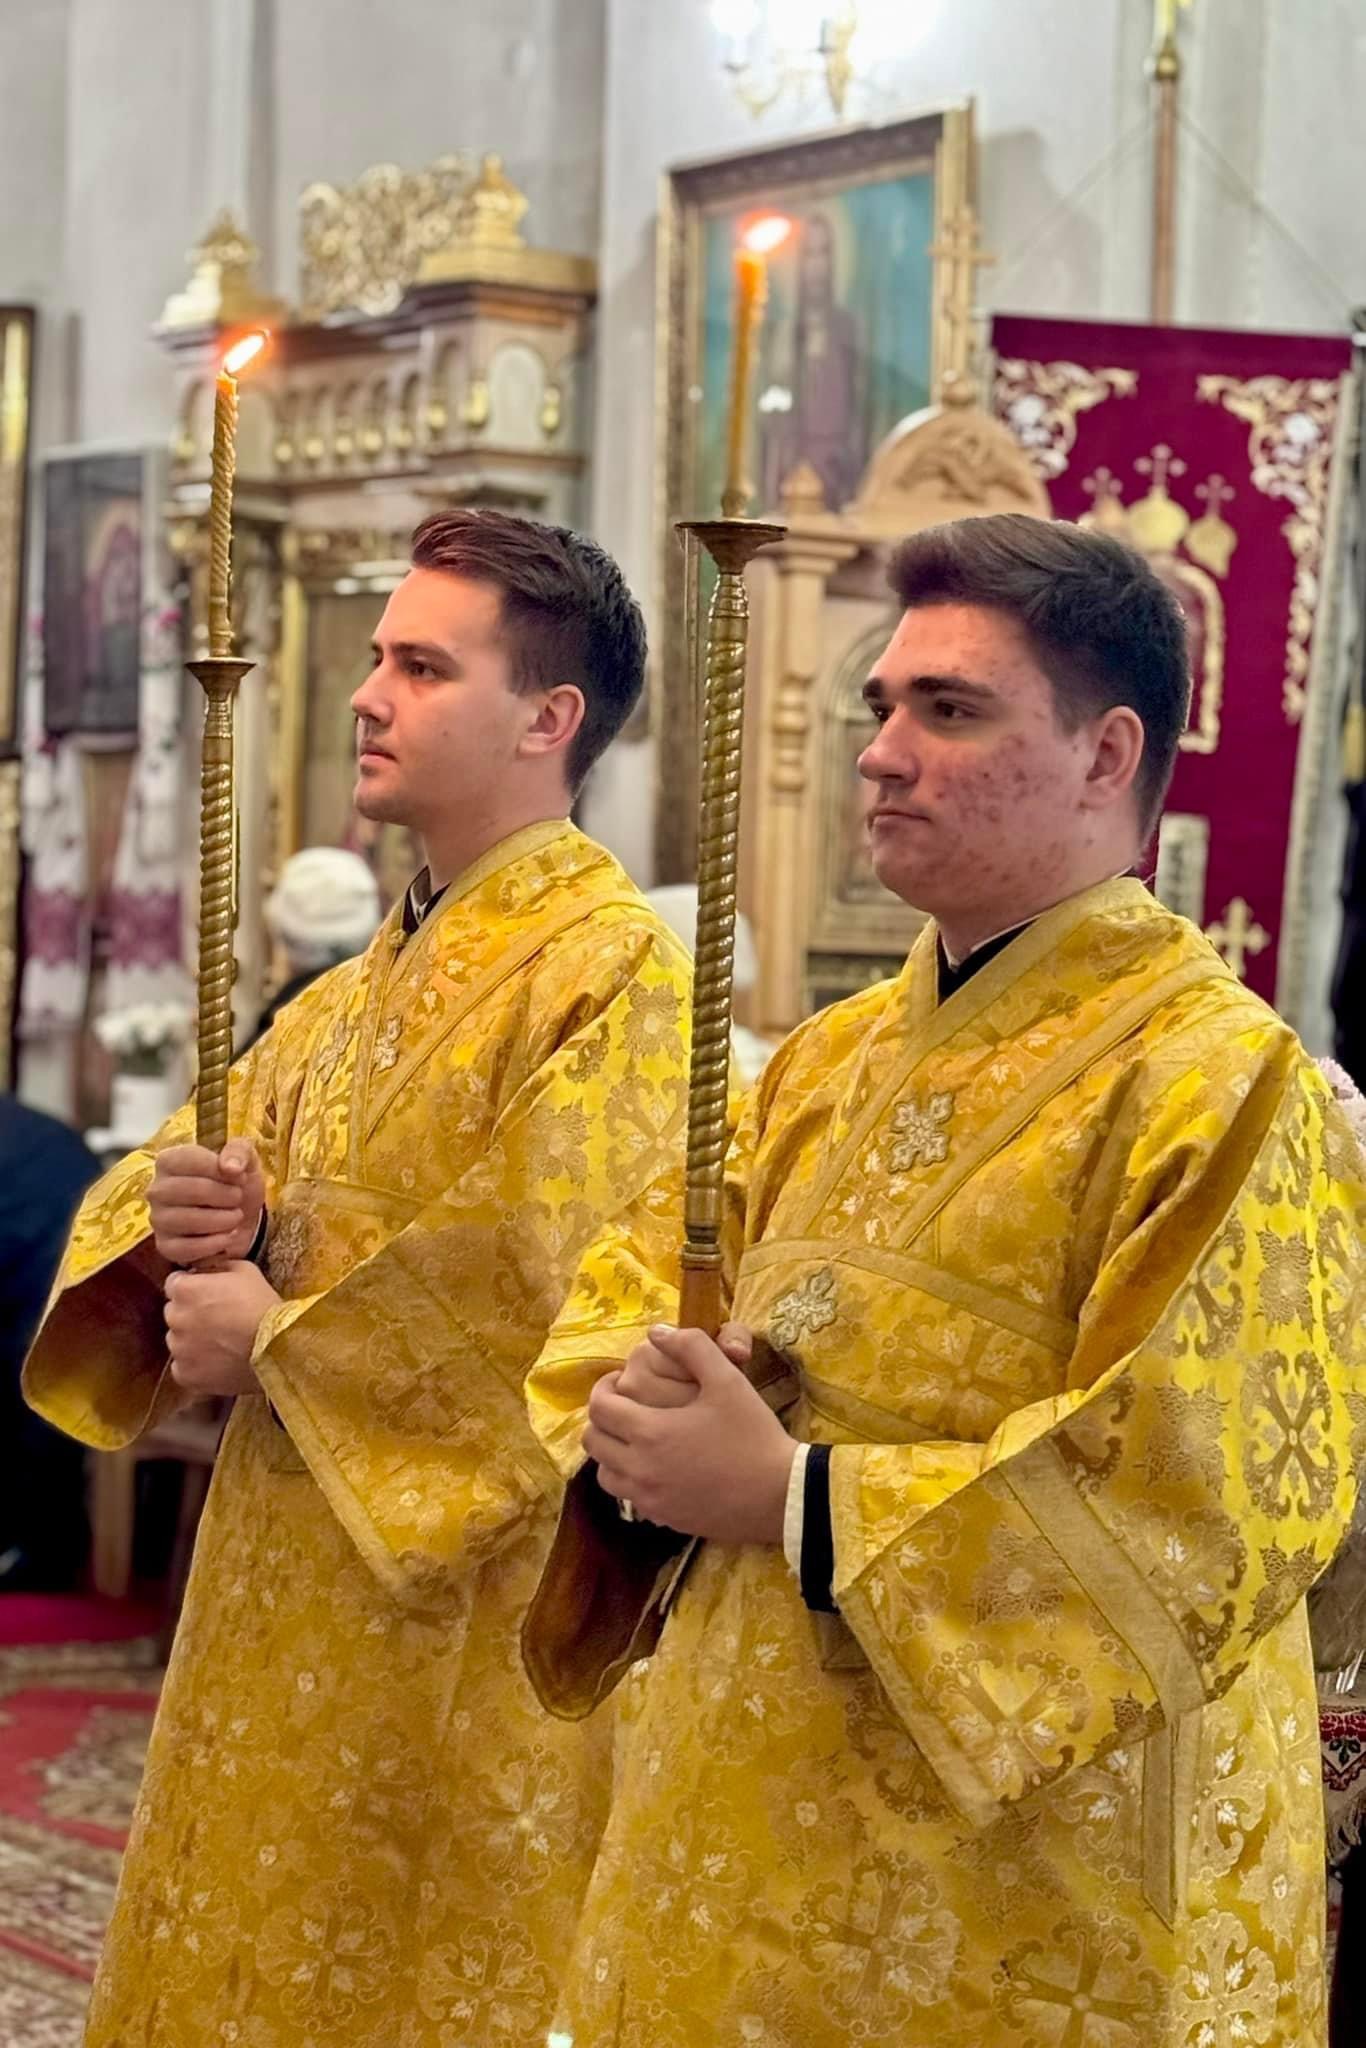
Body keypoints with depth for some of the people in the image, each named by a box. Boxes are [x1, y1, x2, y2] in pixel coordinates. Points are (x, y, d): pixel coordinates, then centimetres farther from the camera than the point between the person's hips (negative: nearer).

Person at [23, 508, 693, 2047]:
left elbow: (552, 1288, -25)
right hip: (280, 1596, 8)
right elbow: (198, 1162, 17)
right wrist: (179, 1214, -7)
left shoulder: (616, 976, -15)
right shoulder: (355, 993, 13)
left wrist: (276, 1338, -15)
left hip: (459, 1617, -8)